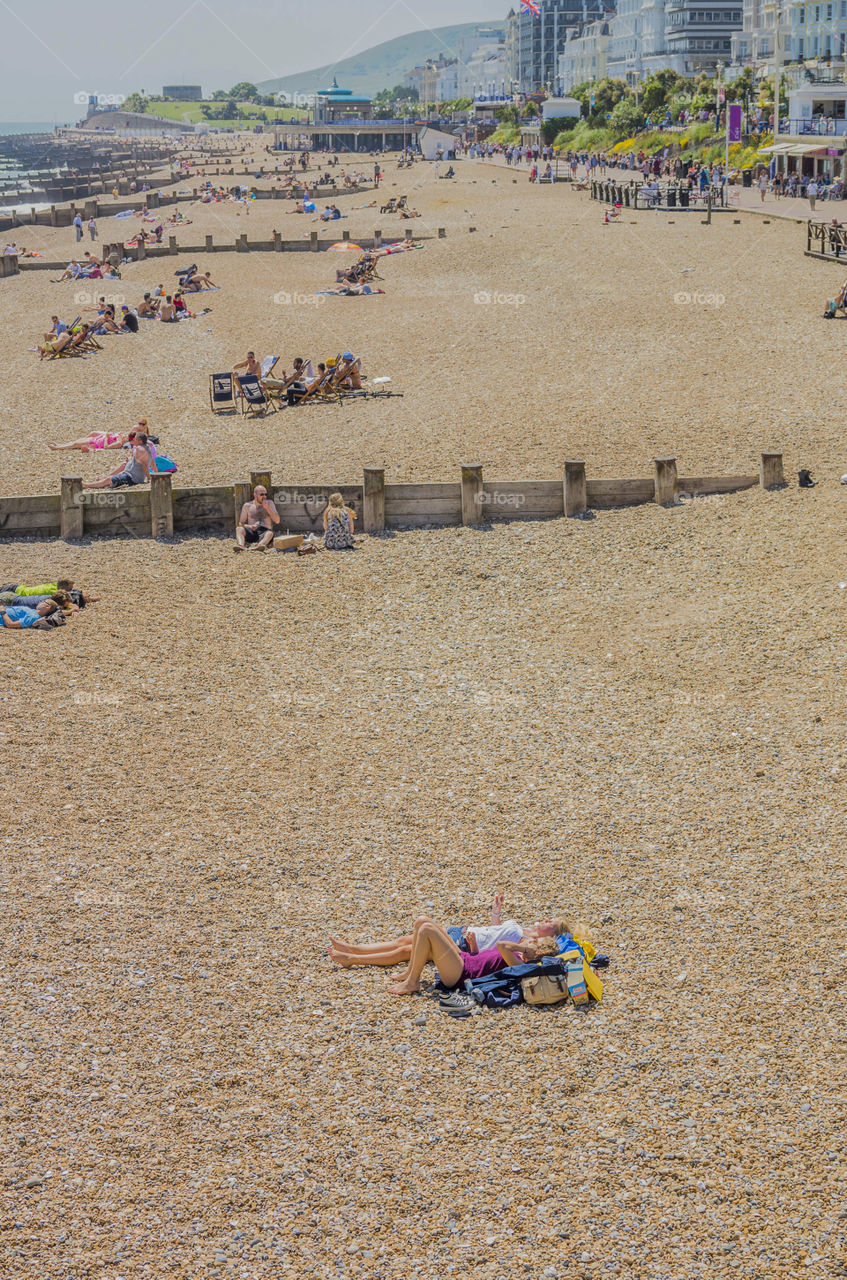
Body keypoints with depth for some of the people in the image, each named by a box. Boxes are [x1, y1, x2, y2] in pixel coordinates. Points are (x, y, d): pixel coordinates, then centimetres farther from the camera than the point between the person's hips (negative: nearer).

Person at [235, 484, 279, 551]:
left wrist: (267, 508, -8)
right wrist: (250, 526, -11)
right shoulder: (247, 506, 12)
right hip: (252, 533, 1)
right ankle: (241, 545, -60)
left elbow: (277, 521, 4)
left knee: (270, 533, -36)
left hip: (264, 532, -1)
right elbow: (241, 524, 10)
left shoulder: (269, 503, 12)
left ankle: (259, 545, -68)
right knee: (239, 529, -29)